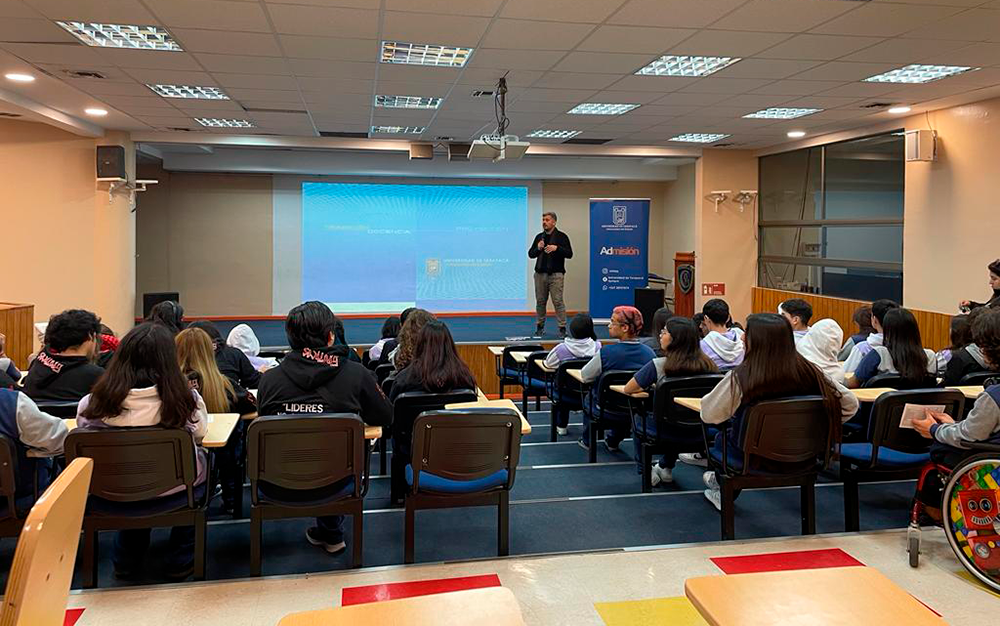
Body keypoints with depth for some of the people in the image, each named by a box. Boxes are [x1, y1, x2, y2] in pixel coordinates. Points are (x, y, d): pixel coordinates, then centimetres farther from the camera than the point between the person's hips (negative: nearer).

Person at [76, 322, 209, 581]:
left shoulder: (92, 404, -19)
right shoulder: (185, 400, -23)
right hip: (171, 489, -2)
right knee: (201, 458, 29)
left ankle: (127, 559, 41)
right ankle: (181, 560, 33)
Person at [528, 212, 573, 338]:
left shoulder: (561, 236, 0)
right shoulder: (539, 237, 14)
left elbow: (569, 254, -7)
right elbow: (530, 254, 13)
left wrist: (556, 248, -21)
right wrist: (538, 248, -7)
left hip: (556, 274, -4)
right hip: (540, 274, 5)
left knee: (558, 301, -7)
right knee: (540, 301, 8)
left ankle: (562, 328, -3)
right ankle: (540, 326, 18)